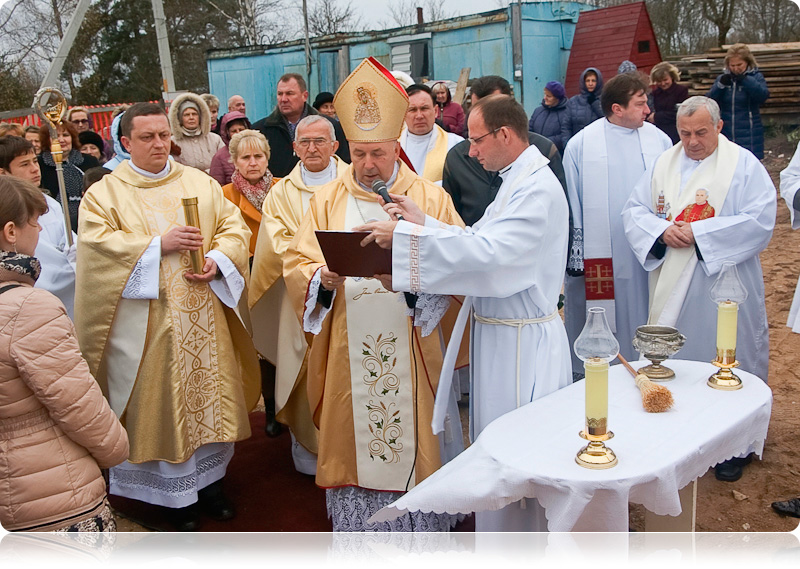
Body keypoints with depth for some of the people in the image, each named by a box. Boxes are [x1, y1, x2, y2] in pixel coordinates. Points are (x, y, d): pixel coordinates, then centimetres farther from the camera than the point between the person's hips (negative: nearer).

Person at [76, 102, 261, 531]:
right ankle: (173, 492, 18)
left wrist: (218, 260, -13)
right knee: (159, 399, 3)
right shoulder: (104, 193, 2)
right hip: (146, 325, -3)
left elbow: (234, 227, 6)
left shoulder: (201, 183, 10)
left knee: (209, 392, 10)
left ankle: (210, 478, 27)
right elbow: (97, 244, -12)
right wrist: (158, 245, -19)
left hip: (204, 317, 3)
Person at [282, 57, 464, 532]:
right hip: (348, 354, 2)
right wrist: (323, 279, -18)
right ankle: (356, 528, 24)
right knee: (352, 437, 8)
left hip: (412, 349, -1)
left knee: (414, 436, 5)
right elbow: (296, 264, 4)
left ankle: (421, 528, 21)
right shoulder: (328, 200, 9)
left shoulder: (431, 198, 4)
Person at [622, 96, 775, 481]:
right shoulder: (663, 165, 8)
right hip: (672, 290, 4)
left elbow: (760, 220, -14)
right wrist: (661, 230, -14)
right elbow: (633, 211, 7)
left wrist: (699, 233, -18)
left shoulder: (744, 165, -5)